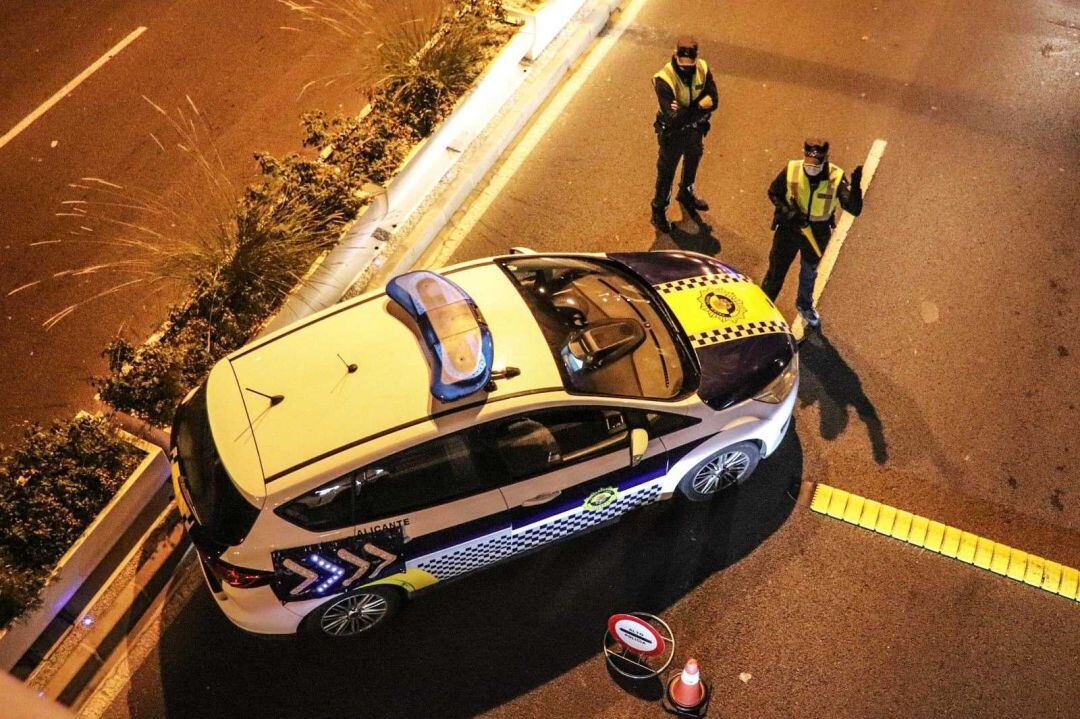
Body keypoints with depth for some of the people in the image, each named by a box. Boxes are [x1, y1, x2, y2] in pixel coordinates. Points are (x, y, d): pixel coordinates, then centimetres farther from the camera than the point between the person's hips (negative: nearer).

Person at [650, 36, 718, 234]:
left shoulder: (702, 69, -17)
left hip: (695, 129, 5)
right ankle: (659, 210, 32)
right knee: (666, 172, 12)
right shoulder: (664, 79, -32)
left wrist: (686, 111, -34)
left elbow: (713, 100, -21)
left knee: (693, 162, 28)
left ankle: (686, 193, 57)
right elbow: (674, 118, -37)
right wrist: (699, 107, -30)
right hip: (672, 133, -5)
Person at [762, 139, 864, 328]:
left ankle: (805, 305, 54)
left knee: (809, 272, 26)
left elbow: (854, 210, -29)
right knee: (776, 271, 12)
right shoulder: (791, 171, -22)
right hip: (789, 228, -1)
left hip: (818, 233, 1)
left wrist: (855, 187, -48)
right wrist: (787, 211, -22)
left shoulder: (836, 177, -24)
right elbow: (773, 193, -5)